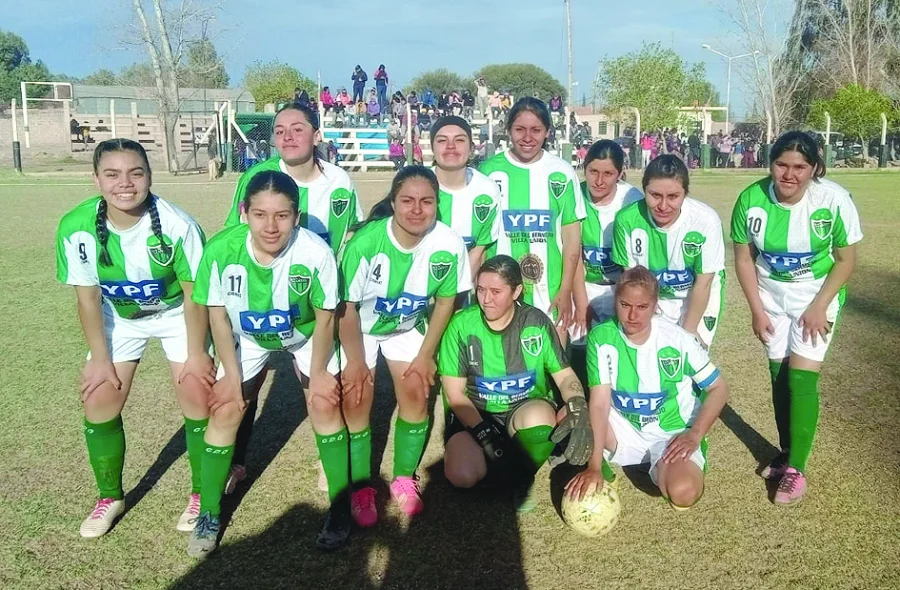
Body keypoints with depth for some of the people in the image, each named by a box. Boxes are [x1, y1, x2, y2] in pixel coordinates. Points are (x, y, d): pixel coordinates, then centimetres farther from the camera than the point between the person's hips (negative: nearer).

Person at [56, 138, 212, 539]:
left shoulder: (177, 224, -32)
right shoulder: (77, 227, -25)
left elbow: (194, 291, -20)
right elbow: (88, 297, -13)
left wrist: (196, 354, -14)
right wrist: (100, 359, -9)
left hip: (178, 314, -2)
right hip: (119, 317, 3)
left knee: (196, 396, -8)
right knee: (99, 399, -1)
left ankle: (201, 494, 13)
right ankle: (110, 497, 21)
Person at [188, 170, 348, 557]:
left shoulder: (316, 252, -36)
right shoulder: (221, 250, -33)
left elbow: (325, 317, -19)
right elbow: (218, 315, -16)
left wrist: (318, 373, -11)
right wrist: (231, 376, -11)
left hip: (307, 335, -1)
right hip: (247, 339, 1)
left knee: (325, 404, -8)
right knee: (225, 410, -2)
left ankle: (340, 507, 10)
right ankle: (209, 514, 16)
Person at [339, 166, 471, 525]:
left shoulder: (449, 244, -27)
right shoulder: (366, 242, -34)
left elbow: (445, 300, -10)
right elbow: (347, 305, -22)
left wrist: (426, 354, -6)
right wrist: (356, 362, -14)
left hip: (408, 327, 2)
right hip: (359, 327, -2)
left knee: (416, 393, -5)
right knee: (356, 398, -8)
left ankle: (404, 479, 15)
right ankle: (361, 488, 8)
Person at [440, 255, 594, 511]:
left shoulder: (536, 322, -7)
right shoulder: (462, 325, -11)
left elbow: (564, 375, -3)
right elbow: (454, 393, -9)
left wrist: (578, 409, -25)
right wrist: (484, 433, -21)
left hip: (526, 409, 0)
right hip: (475, 414, 0)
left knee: (539, 416, -36)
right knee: (462, 475, -28)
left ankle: (524, 480, -5)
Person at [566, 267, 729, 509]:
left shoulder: (678, 340, -17)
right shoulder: (601, 337, -15)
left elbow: (719, 388, -6)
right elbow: (599, 404, -20)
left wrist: (695, 434, -20)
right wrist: (594, 466, -28)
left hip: (672, 434, -1)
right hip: (625, 431, 1)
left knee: (683, 493, -30)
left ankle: (658, 466, 6)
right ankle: (602, 463, 4)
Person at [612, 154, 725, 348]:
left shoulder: (706, 220, -28)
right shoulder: (627, 220, -25)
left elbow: (703, 284, -15)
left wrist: (688, 330, -9)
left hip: (699, 299, -1)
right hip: (651, 298, 1)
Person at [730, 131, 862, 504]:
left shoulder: (834, 199, -23)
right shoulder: (751, 198, -18)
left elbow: (846, 259, -11)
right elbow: (743, 257, -5)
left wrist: (818, 307, -15)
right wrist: (757, 310, -6)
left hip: (817, 296, -2)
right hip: (771, 296, 3)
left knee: (801, 377, -8)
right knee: (779, 374, 7)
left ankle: (796, 470, 2)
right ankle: (786, 454, 23)